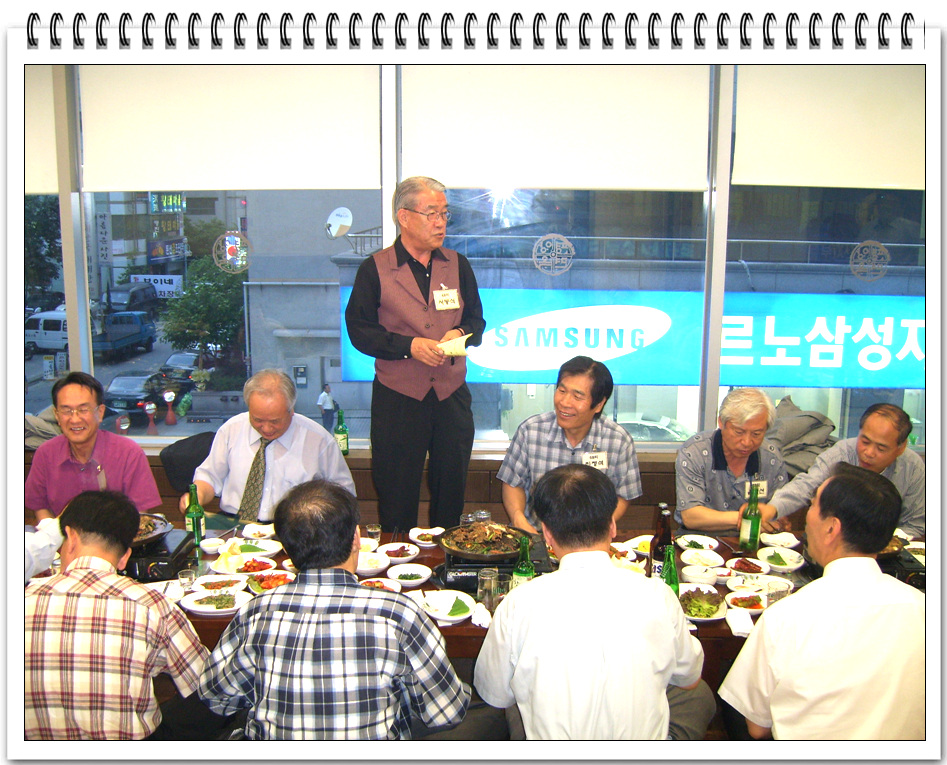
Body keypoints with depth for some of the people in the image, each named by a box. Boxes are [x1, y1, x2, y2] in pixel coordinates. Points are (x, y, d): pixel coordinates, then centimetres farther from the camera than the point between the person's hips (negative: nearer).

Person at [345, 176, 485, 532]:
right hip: (397, 398, -3)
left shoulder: (458, 265, 10)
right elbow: (358, 330, -4)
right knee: (396, 496, 4)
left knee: (452, 488, 11)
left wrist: (460, 333, -8)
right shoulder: (374, 269, -2)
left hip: (452, 395, 3)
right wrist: (409, 345, -17)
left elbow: (476, 319, 15)